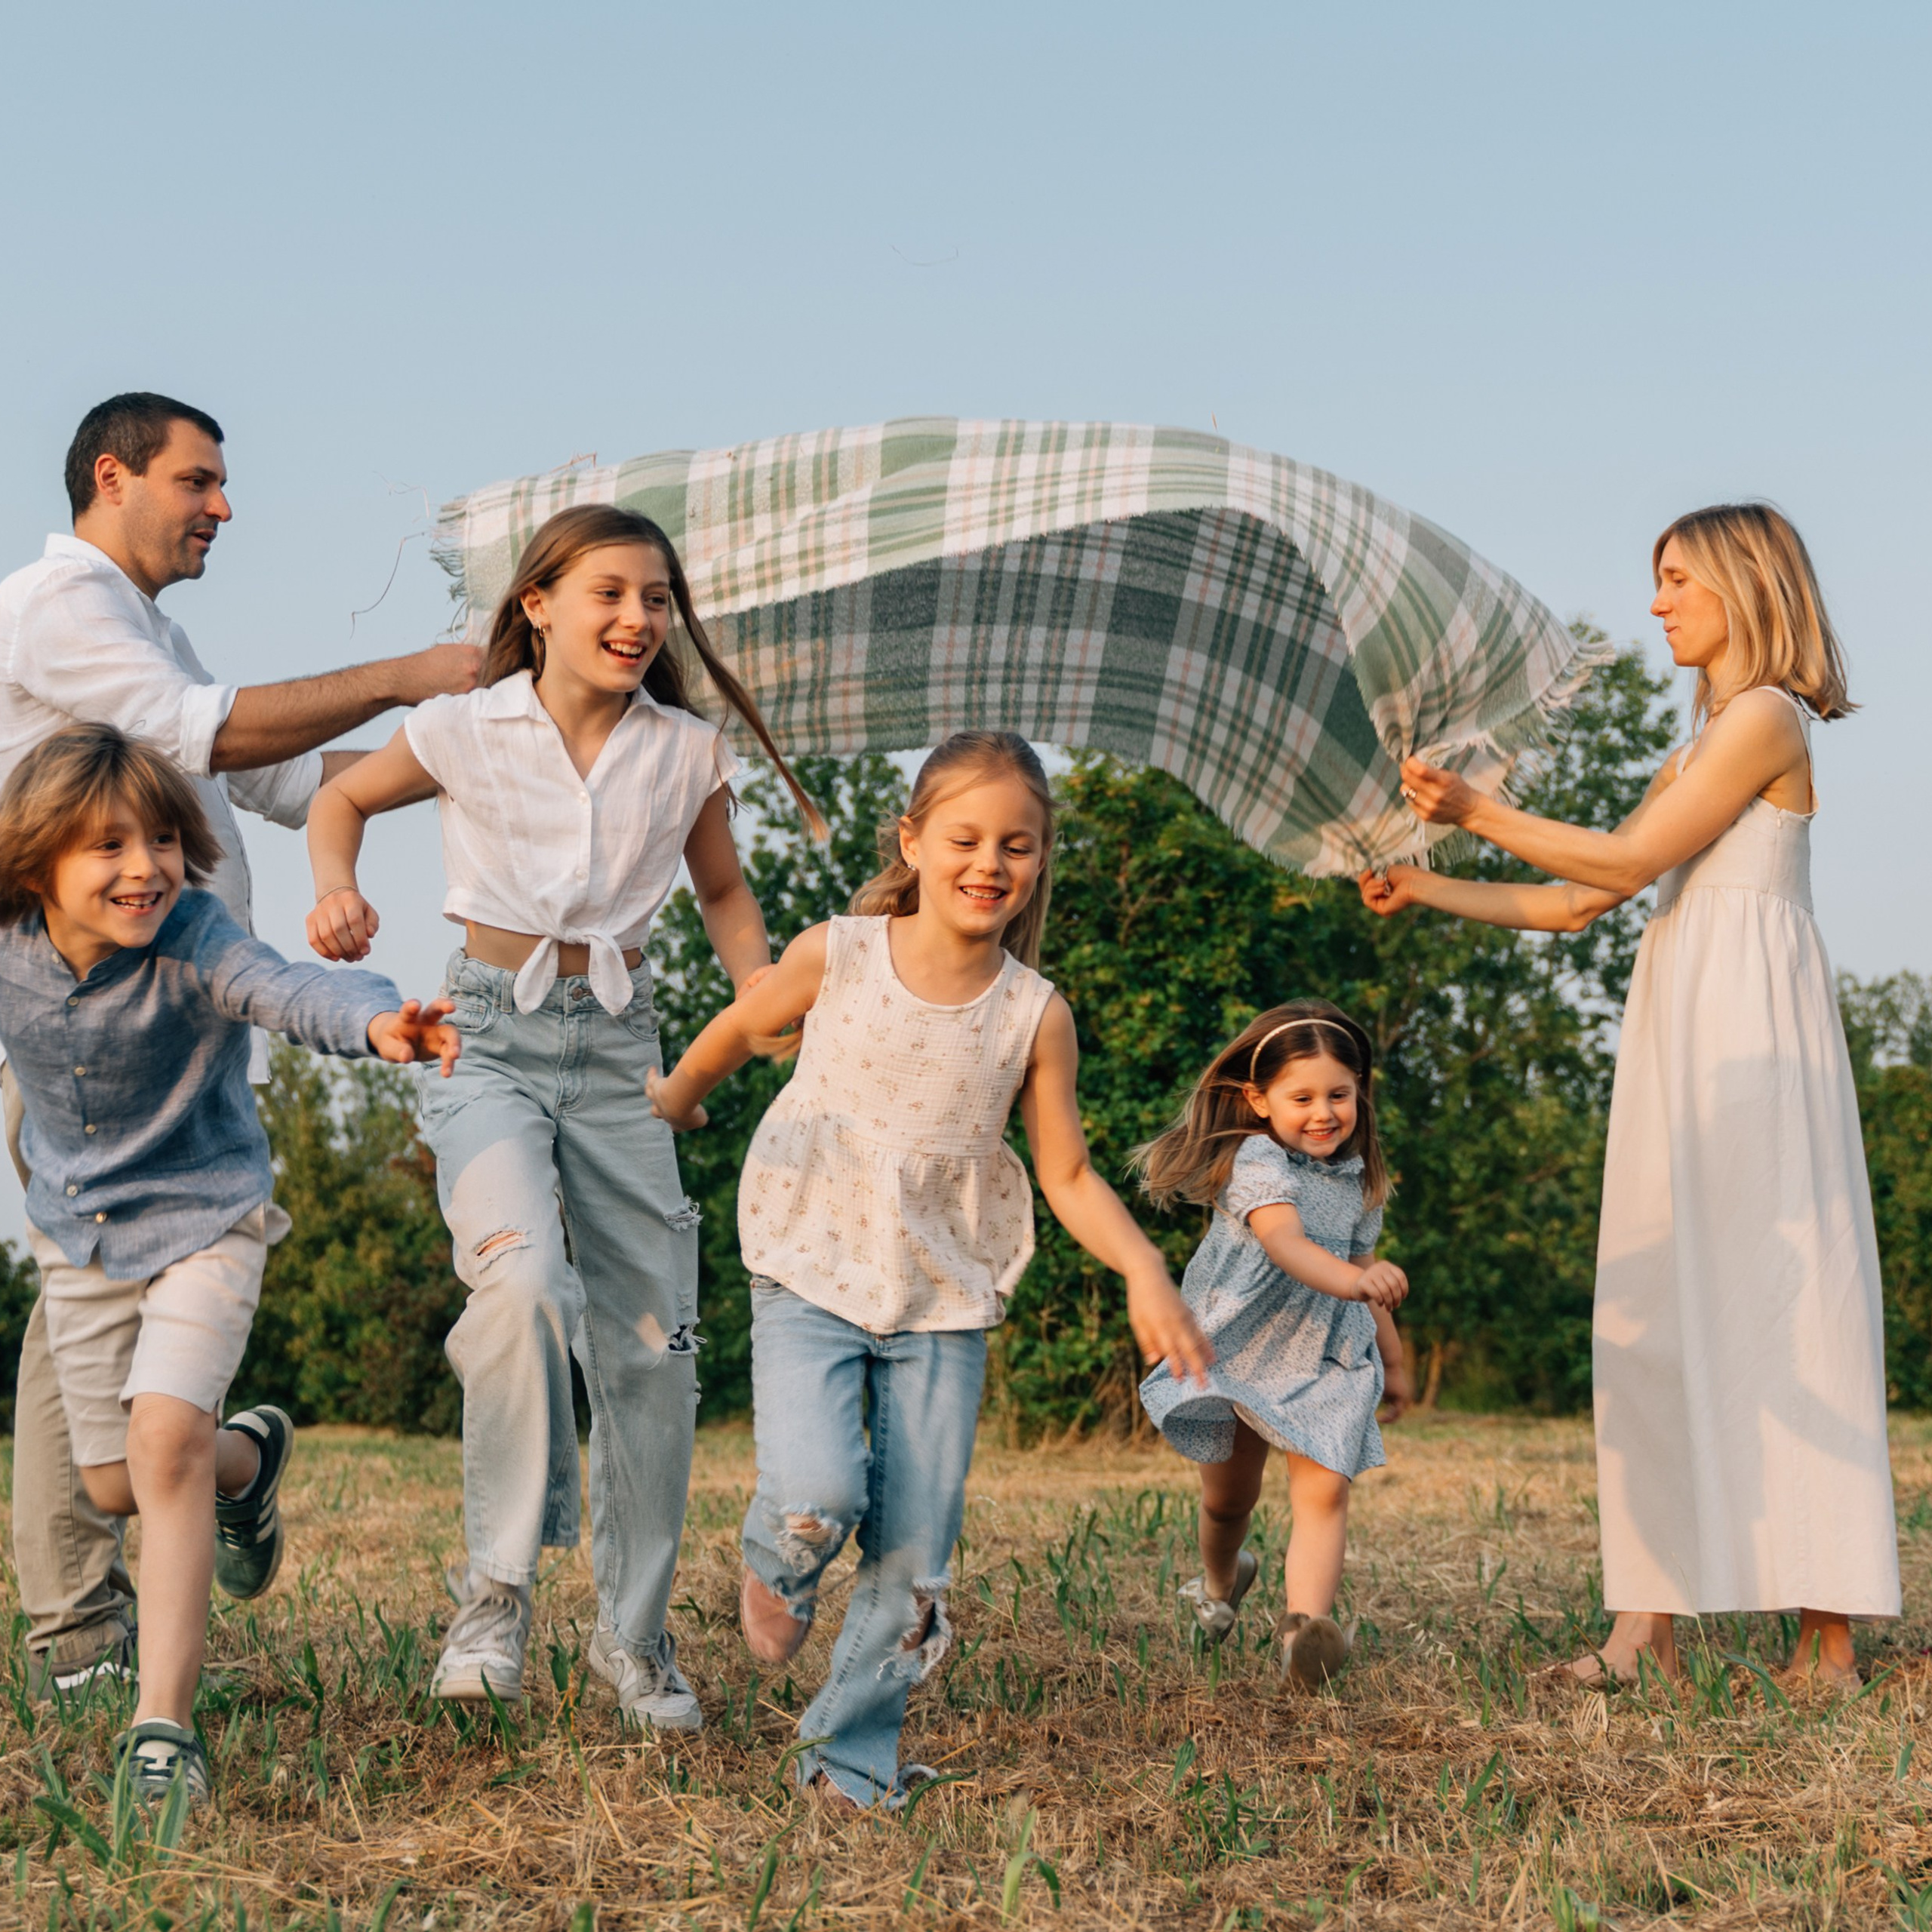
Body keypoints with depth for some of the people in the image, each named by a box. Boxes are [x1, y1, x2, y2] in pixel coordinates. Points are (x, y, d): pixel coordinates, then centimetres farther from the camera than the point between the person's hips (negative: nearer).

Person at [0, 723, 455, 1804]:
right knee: (114, 1486, 12)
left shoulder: (193, 942, -26)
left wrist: (377, 1022, -66)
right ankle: (250, 1458, 48)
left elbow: (288, 991, -47)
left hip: (202, 1220, -4)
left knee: (163, 1440, -23)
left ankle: (165, 1724, -15)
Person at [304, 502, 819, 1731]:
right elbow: (343, 799, 14)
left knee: (651, 1341, 4)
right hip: (490, 1035, -3)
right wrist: (339, 890, -6)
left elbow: (724, 891, 18)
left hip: (617, 1044, 3)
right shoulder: (467, 730, -4)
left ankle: (637, 1632, 21)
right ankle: (500, 1585, -14)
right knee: (524, 1280, -30)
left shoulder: (686, 753, 2)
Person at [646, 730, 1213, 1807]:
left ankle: (854, 1750, 21)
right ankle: (779, 1568, 16)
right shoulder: (835, 958, -6)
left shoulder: (1036, 1014, -3)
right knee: (816, 1498, -21)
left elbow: (1069, 1174, 2)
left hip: (944, 1302, 2)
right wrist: (669, 1106, 28)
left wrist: (1143, 1270, -13)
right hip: (812, 1275, -2)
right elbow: (740, 1030, 14)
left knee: (917, 1548, 1)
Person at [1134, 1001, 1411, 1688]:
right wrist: (1350, 1279, -56)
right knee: (1229, 1498, 13)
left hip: (1326, 1358, 3)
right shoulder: (1257, 1163, -18)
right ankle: (1219, 1583, 44)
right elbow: (1283, 1239, -37)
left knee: (1323, 1489, -17)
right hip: (1240, 1348, -3)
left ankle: (1306, 1622, -27)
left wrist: (1393, 1358, 27)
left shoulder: (1357, 1179, 4)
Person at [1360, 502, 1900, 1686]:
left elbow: (1629, 860, -11)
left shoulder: (1767, 718, -4)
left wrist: (1480, 814, -8)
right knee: (1669, 1312, 2)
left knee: (1773, 1299, -10)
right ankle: (1655, 1620, 0)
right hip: (1680, 1034, 9)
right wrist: (1426, 891, 18)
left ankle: (1829, 1638, -8)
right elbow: (1577, 903, 22)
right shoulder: (1700, 748, 23)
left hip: (1751, 1033, -9)